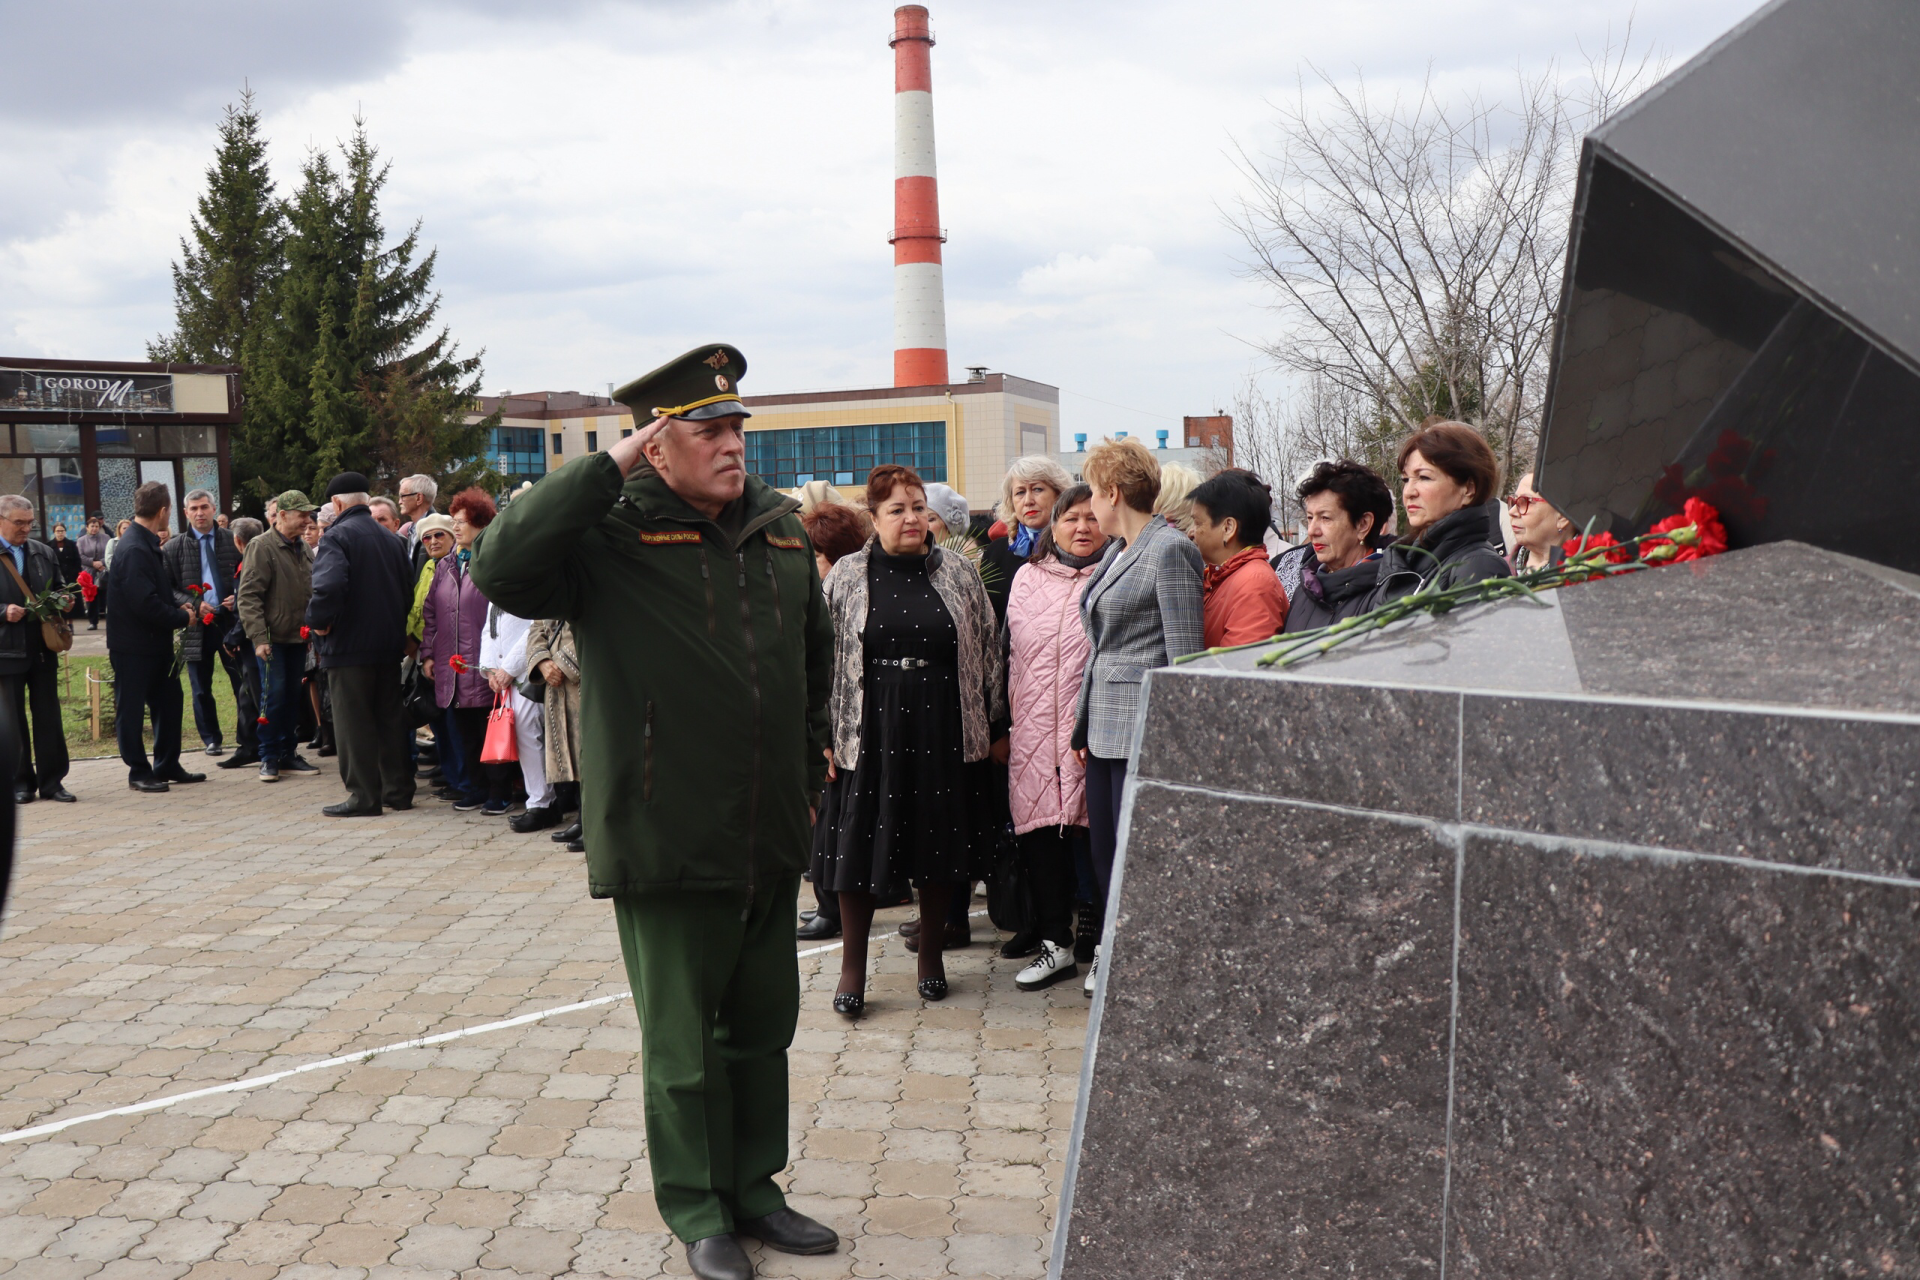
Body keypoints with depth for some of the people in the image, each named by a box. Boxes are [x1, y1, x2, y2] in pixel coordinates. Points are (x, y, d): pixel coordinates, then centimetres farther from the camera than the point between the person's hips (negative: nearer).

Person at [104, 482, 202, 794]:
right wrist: (182, 617, -14)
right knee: (131, 710, 3)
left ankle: (167, 767, 24)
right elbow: (146, 604, -26)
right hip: (134, 645, -10)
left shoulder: (146, 544, 10)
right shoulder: (134, 549, -22)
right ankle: (139, 772, 12)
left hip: (155, 642, 10)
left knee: (169, 701, 14)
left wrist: (178, 606, 2)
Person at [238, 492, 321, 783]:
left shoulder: (305, 549, 11)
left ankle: (288, 754, 19)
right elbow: (248, 596, -14)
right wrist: (258, 638, -19)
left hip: (299, 636, 6)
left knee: (292, 696, 10)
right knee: (274, 694, -5)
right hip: (272, 637, -6)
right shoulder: (262, 547, -10)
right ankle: (269, 758, 5)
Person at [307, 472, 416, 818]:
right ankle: (398, 789, 18)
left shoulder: (337, 536, -12)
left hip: (348, 645, -7)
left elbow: (328, 585, -27)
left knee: (353, 721, -1)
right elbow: (409, 588, 15)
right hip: (389, 644, 7)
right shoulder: (392, 539, 12)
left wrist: (318, 622, -13)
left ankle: (364, 797, 1)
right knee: (390, 717, 13)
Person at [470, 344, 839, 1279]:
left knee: (765, 1026, 18)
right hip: (666, 845, -6)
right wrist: (606, 468, -24)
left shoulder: (780, 528, 7)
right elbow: (502, 569, -28)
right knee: (683, 1046, 9)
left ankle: (754, 1188, 37)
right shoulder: (612, 535, -10)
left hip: (771, 838, 6)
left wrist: (811, 749, 20)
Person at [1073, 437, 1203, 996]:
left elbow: (1184, 655, -14)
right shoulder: (1115, 552, 16)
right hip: (1106, 728, 9)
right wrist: (1083, 728, 19)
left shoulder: (1170, 551, -11)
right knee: (1106, 850, 13)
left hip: (1145, 731, -9)